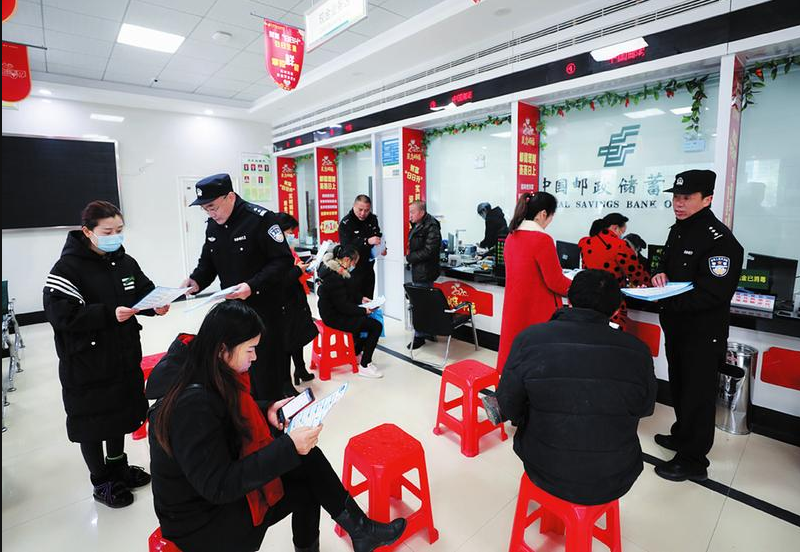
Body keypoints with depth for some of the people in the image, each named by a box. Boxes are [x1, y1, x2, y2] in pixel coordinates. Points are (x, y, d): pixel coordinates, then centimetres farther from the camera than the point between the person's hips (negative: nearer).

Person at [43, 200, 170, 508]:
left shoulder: (125, 262, 2)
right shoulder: (68, 267, -16)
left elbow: (144, 291, 9)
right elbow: (60, 314, -23)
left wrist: (155, 305, -12)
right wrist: (109, 314, -30)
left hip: (124, 356, 6)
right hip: (86, 363, -5)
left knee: (120, 411, 21)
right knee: (92, 420, 11)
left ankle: (118, 466, 43)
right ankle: (102, 482, 31)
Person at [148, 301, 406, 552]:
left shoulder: (209, 378, -5)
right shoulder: (192, 404, -31)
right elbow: (218, 486, -29)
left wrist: (265, 412, -4)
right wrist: (288, 447, -31)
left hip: (222, 479, 8)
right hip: (200, 520, -7)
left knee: (307, 460, -4)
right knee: (306, 464, -10)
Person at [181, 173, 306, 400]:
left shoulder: (261, 219, -15)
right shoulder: (213, 225, 9)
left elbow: (283, 261, -17)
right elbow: (207, 262, 17)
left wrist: (253, 286, -27)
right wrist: (196, 281, -4)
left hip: (266, 310, -7)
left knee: (267, 374, 0)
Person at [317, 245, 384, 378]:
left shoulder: (332, 268, 6)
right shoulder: (335, 277, -26)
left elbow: (347, 294, 18)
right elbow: (343, 306, -24)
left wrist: (360, 299, 9)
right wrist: (364, 310, -16)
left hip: (333, 310, 10)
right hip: (335, 317, -10)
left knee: (365, 318, 19)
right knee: (376, 326, -11)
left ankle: (356, 352, 30)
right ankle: (364, 366, -3)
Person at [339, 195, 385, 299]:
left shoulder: (373, 219, 5)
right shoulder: (346, 223, -14)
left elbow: (378, 235, 22)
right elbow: (346, 245, -26)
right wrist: (367, 241, -36)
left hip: (369, 267, 6)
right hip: (353, 270, -6)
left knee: (368, 299, 13)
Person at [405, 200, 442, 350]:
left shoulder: (431, 227, -16)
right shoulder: (417, 226, 13)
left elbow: (429, 251, -22)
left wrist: (410, 258, -14)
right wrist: (410, 257, 5)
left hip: (425, 272, -9)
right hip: (417, 271, 9)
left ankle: (419, 336, 8)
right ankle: (427, 332, 29)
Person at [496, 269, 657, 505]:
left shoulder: (530, 338, -20)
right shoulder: (638, 350, -16)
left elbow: (508, 407, -9)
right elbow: (645, 409, 3)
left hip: (547, 475, -1)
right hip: (614, 483, 2)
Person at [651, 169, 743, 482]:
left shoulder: (719, 240, -20)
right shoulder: (678, 230, 9)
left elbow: (714, 295, -25)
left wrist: (667, 301, -31)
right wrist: (660, 274, -2)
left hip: (703, 334, -9)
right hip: (676, 327, 9)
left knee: (697, 394, 4)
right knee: (678, 386, 22)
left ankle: (693, 461, 20)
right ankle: (682, 435, 43)